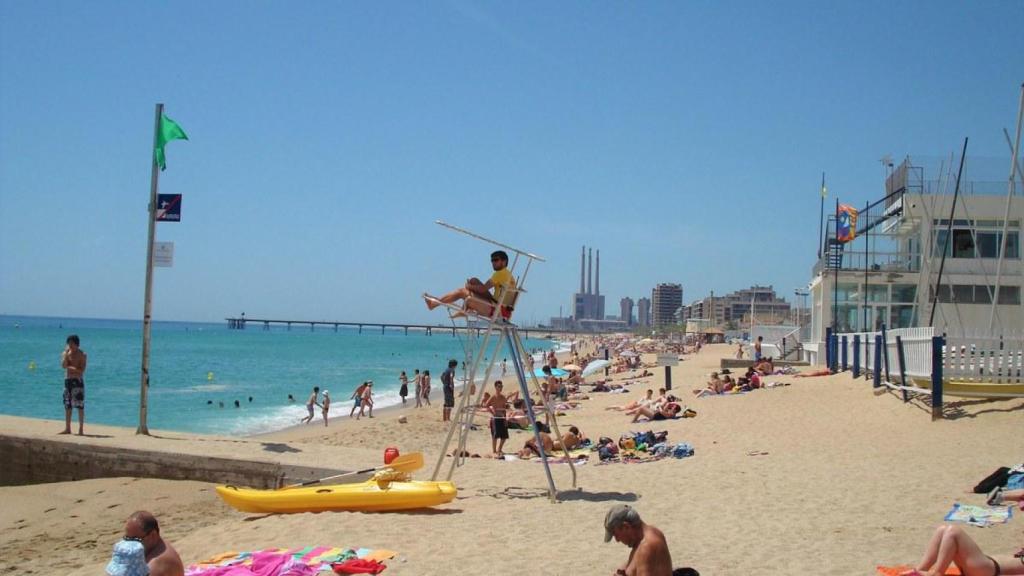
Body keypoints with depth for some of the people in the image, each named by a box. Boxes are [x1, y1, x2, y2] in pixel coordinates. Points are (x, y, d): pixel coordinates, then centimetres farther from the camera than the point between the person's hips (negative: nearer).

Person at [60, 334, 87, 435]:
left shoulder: (82, 354, -2)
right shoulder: (65, 353, 8)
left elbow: (82, 370, -11)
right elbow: (63, 366, -9)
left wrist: (70, 367, -10)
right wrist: (67, 354, -15)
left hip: (78, 381, -5)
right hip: (67, 380, 5)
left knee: (80, 406, -7)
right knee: (67, 405, 8)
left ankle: (81, 429, -5)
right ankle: (67, 429, 14)